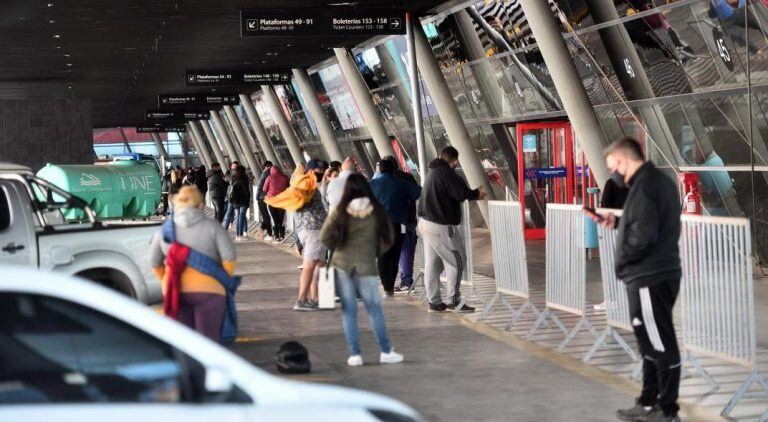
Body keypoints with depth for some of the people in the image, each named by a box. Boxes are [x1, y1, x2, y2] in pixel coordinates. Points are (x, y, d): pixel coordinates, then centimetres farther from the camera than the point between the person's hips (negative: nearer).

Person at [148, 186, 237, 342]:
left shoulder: (166, 229, 7)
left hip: (174, 292, 3)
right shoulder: (211, 227, -3)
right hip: (208, 290, -3)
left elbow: (155, 263, 10)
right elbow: (229, 258, -9)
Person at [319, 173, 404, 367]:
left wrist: (338, 248, 11)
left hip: (342, 264, 0)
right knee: (374, 309, 9)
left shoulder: (340, 212, -5)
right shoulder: (376, 211, -3)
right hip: (366, 266, 0)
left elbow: (324, 237, -5)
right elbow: (388, 238, 2)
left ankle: (354, 354, 6)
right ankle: (386, 351, 13)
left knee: (349, 311, 6)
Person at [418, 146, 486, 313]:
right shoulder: (446, 173, -14)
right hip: (441, 226, -9)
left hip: (426, 223, 10)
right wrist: (477, 193, 0)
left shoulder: (432, 172, 16)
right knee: (456, 261, -2)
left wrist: (473, 193, 15)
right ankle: (454, 300, -2)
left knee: (431, 264, 9)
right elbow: (462, 193, -18)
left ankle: (434, 301, 13)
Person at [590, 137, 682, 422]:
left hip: (649, 279, -11)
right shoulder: (658, 180, 13)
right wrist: (617, 223, 13)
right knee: (653, 343, 17)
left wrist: (621, 261, -10)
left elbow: (642, 237, -25)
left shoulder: (644, 187, -18)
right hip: (660, 275, 11)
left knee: (661, 345, -3)